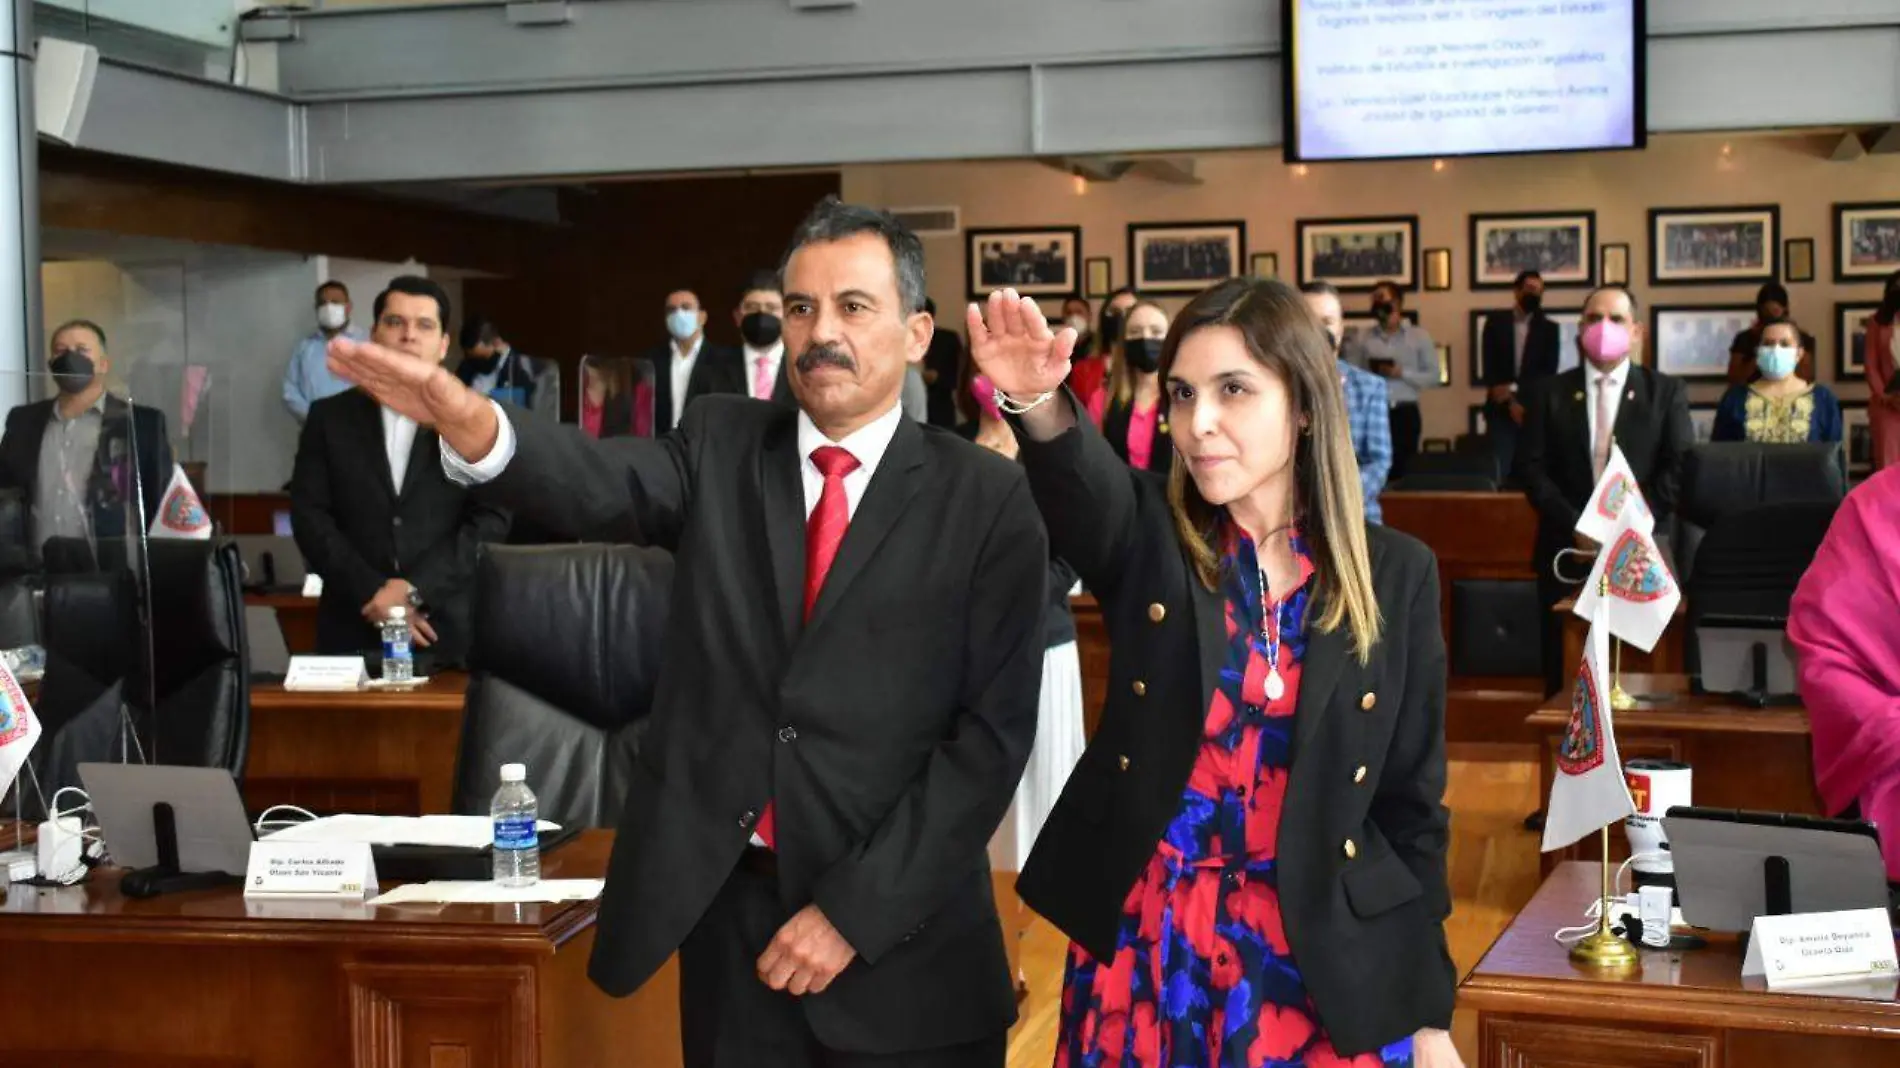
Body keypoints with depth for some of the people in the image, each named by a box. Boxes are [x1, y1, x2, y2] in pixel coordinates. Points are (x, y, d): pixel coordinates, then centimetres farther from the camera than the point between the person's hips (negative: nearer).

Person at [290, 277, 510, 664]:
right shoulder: (329, 416, 10)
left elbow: (493, 520, -3)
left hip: (449, 633, -1)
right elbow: (309, 516, 3)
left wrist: (413, 588, -13)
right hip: (354, 631, 1)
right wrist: (373, 594, -10)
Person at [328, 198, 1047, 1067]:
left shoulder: (988, 499, -3)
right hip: (729, 912, 2)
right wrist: (474, 426, -36)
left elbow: (993, 728, -7)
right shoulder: (721, 447, 5)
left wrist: (854, 912, -12)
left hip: (902, 938, -2)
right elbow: (599, 485, -15)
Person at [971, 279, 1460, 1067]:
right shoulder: (1149, 538, -1)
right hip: (1142, 952, 0)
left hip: (1323, 962, 0)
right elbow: (1085, 489, -25)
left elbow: (1413, 802, 3)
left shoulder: (1395, 572, 1)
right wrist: (1040, 402, -48)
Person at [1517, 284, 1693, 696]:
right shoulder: (1549, 392, 8)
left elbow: (1681, 469, -1)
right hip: (1568, 552, 1)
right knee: (1566, 677, 3)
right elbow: (1532, 468, 1)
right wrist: (1575, 525, -11)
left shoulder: (1666, 392, 6)